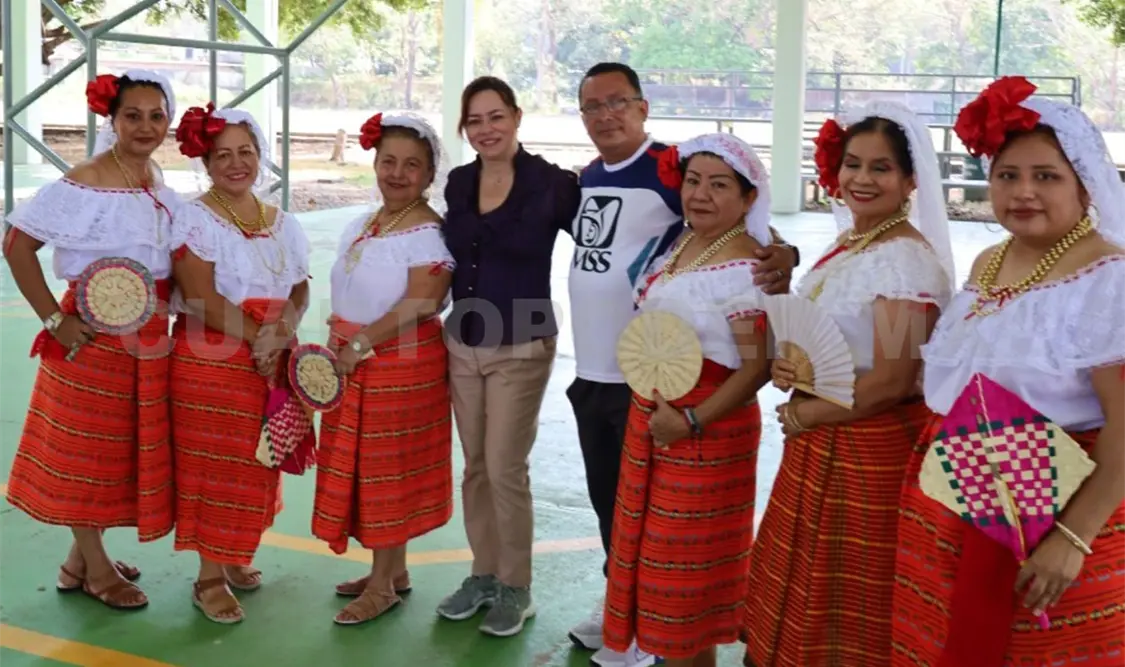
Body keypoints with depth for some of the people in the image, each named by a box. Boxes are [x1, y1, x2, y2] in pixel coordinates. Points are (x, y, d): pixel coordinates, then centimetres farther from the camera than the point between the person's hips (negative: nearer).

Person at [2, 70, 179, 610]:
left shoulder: (157, 180, 6)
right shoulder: (84, 185, -17)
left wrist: (168, 296, 6)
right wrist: (54, 320, -18)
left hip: (148, 338, 8)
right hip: (95, 335, -8)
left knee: (122, 447, 16)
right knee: (87, 449, 6)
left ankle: (81, 558, 33)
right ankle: (96, 570, 21)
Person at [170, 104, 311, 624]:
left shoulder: (283, 224, 11)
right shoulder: (196, 218, -6)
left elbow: (300, 289, 6)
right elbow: (200, 295, -15)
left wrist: (284, 328, -14)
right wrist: (256, 337, -18)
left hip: (273, 359, 5)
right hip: (211, 357, -5)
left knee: (257, 463, 11)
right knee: (215, 464, -2)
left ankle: (234, 556, 28)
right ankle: (209, 577, 8)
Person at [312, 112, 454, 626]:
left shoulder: (429, 232, -15)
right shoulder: (359, 227, 12)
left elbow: (420, 304, -23)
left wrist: (361, 345, -21)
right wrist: (337, 345, 7)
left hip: (401, 364, -8)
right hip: (353, 364, 8)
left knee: (389, 469, 1)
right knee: (361, 468, 14)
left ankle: (383, 583, 14)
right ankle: (391, 570, 27)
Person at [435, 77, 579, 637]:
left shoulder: (552, 185, -12)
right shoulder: (457, 185, 4)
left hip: (521, 348, -5)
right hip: (461, 344, 5)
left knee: (505, 470, -1)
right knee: (475, 466, 13)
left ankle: (516, 588, 16)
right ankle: (483, 574, 28)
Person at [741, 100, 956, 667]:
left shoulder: (906, 259, -18)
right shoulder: (846, 245, 9)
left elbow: (892, 382, -22)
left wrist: (803, 414, -12)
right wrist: (785, 369, -4)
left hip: (871, 448, -9)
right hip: (820, 441, 9)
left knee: (849, 613, 5)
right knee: (809, 596, 19)